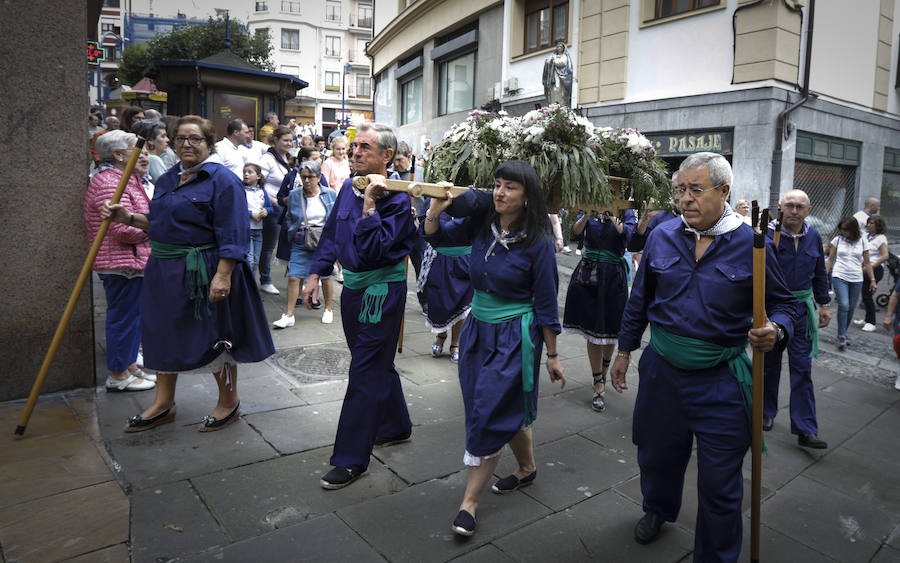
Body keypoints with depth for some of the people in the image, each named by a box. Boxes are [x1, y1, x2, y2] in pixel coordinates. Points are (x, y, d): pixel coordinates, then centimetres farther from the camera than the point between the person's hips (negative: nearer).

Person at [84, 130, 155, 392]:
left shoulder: (124, 179, 17)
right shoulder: (109, 183, -18)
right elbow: (125, 230, -24)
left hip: (132, 260, 11)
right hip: (121, 262, -11)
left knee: (133, 316, 17)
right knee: (124, 316, -1)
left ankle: (130, 365, 29)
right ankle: (118, 375, 11)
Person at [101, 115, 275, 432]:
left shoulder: (222, 180, -13)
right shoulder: (167, 179, 13)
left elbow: (231, 236, -19)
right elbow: (159, 223, 21)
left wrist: (223, 275, -27)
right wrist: (128, 218, 5)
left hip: (204, 272, -8)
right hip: (165, 271, 8)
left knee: (213, 337, 4)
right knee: (163, 332, 15)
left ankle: (229, 401, 24)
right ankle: (163, 404, 32)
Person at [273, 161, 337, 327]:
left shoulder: (330, 195, 1)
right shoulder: (294, 196, 2)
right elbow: (288, 219, 14)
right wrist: (292, 230, -4)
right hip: (300, 243, 1)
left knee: (325, 277, 9)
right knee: (293, 277, -6)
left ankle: (328, 310, 28)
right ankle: (289, 315, 2)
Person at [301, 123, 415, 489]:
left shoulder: (396, 199, -18)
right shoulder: (349, 188, 6)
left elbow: (370, 251, -27)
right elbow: (331, 234, 16)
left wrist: (370, 204, -29)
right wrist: (315, 274, 12)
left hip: (381, 291, -8)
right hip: (353, 288, 8)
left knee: (366, 373, -3)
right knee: (377, 363, 21)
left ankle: (351, 459, 8)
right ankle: (396, 426, 41)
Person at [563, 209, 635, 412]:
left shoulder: (625, 212, 3)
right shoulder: (588, 210, 6)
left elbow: (626, 233, -16)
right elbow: (577, 232, -12)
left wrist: (611, 216, -26)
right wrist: (587, 215, -28)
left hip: (613, 278, -1)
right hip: (587, 276, 1)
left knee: (609, 330, 9)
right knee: (592, 332, 2)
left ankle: (604, 371, 38)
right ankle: (599, 386, 11)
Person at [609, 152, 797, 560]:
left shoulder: (751, 244, -10)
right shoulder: (661, 237, -2)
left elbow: (783, 304, 0)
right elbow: (640, 299, 8)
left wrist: (775, 331, -22)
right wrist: (625, 350, 12)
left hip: (720, 381, -3)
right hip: (661, 372, 3)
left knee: (720, 485, 7)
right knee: (657, 455, 23)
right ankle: (657, 509, 54)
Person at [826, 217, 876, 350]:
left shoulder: (862, 241, 5)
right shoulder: (837, 240, 2)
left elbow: (867, 263, 9)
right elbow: (830, 260, 8)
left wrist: (872, 280, 5)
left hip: (856, 279, 2)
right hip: (839, 277, -2)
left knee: (851, 308, 5)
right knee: (844, 305, -16)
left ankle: (842, 334, 21)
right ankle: (842, 336, -8)